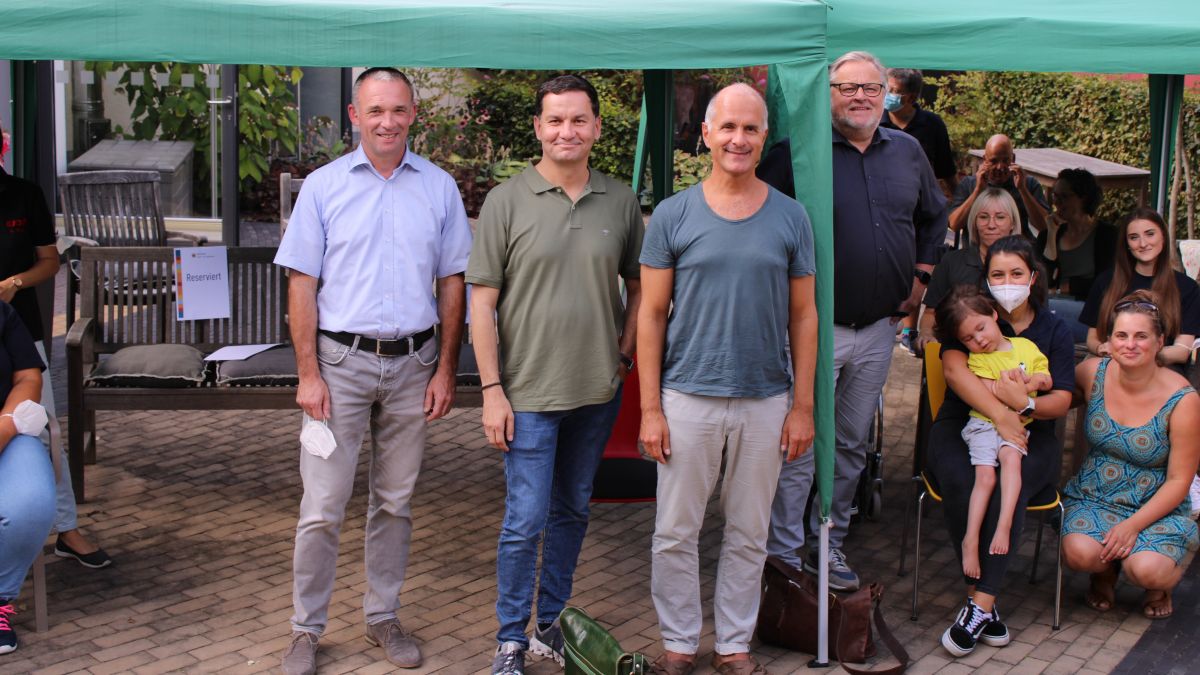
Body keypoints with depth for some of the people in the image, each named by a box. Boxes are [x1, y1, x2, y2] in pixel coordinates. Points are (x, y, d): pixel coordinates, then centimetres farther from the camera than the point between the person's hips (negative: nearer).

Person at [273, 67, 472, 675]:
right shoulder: (324, 186, 0)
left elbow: (453, 284, 8)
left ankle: (382, 617, 25)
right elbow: (302, 284, -1)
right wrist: (308, 374, -8)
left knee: (395, 504, 12)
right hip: (341, 361, -2)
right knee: (322, 509, -2)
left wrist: (445, 369, 2)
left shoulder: (439, 188, 5)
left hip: (412, 364, 2)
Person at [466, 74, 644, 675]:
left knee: (572, 511, 15)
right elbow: (483, 302, -6)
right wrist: (492, 389, -9)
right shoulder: (507, 202, -5)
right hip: (530, 392, -3)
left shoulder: (620, 201, 3)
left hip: (598, 391, 4)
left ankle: (551, 624, 30)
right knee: (526, 519, -2)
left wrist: (624, 356, 2)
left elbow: (639, 285, 14)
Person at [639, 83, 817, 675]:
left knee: (748, 536, 11)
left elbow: (803, 315, 5)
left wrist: (802, 405, 0)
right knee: (675, 533, 6)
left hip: (765, 403, 1)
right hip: (688, 399, -1)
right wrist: (650, 409, -6)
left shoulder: (791, 217, 3)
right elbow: (651, 314, -1)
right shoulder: (673, 215, -2)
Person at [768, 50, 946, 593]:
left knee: (852, 447, 15)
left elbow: (935, 216, 23)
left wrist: (920, 277, 14)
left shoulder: (907, 151, 8)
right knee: (800, 447, -4)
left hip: (879, 328, 6)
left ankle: (829, 547, 28)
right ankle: (784, 557, 7)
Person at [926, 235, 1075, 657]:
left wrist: (1025, 404, -24)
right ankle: (986, 604, -25)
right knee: (959, 481, -34)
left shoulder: (1054, 330, 11)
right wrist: (1000, 414, -27)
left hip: (1029, 436, 1)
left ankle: (979, 604, -33)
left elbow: (1062, 400, 1)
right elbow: (954, 368, -15)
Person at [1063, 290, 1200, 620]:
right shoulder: (1093, 373, -4)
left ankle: (1162, 584, 11)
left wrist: (1133, 524, -20)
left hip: (1157, 508, -2)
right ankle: (1106, 573, 11)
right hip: (1093, 499, 2)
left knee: (1147, 570, -31)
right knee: (1079, 553, -30)